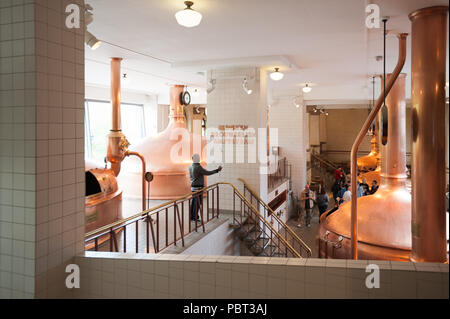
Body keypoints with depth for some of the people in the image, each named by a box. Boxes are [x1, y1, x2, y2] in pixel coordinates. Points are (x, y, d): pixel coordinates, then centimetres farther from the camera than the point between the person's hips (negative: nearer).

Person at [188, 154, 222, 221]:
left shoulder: (190, 167, 6)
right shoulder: (198, 167, -19)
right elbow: (207, 173, -19)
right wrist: (217, 170, -12)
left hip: (193, 187, 8)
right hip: (198, 187, -8)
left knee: (193, 202, 13)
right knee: (198, 203, -2)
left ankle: (191, 216, 17)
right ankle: (195, 217, 1)